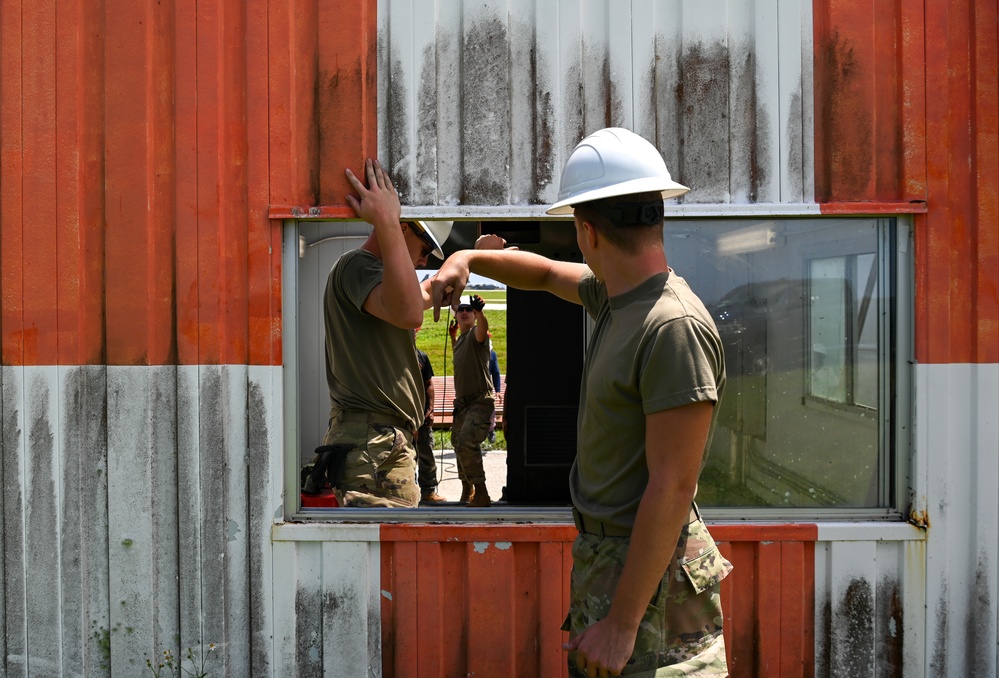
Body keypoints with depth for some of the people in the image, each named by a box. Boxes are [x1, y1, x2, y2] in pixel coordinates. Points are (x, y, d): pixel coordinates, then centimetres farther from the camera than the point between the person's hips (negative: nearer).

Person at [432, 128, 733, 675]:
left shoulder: (675, 326, -25)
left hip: (648, 570, -9)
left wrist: (622, 622, -23)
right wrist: (467, 258, 18)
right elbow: (547, 273, 25)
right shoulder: (616, 296, 3)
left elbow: (672, 487, -26)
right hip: (600, 556, 9)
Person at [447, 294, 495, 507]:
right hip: (462, 402, 9)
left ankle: (481, 495, -18)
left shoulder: (475, 334, -7)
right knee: (458, 444, 20)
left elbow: (482, 329, -34)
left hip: (480, 401, -9)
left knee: (466, 443, -27)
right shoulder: (460, 339, 16)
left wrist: (479, 311, -54)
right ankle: (467, 491, 40)